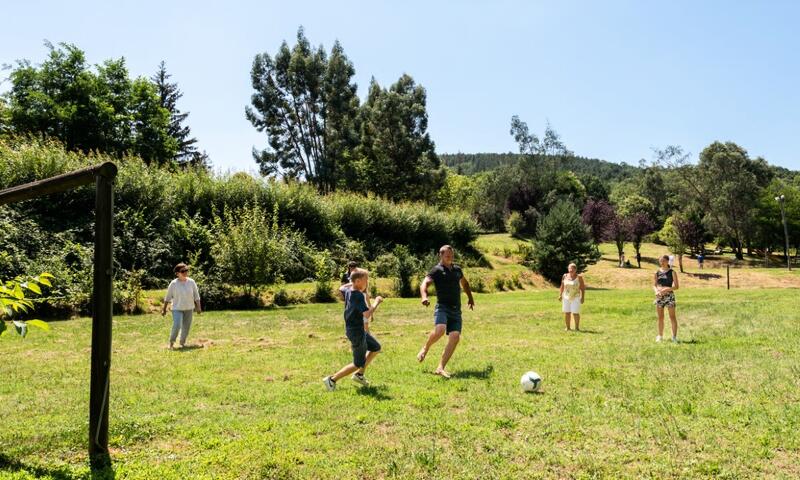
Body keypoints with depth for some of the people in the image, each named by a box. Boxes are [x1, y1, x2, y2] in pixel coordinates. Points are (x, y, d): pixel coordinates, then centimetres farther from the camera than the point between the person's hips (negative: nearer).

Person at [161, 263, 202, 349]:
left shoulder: (191, 282, -2)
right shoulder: (173, 283, -7)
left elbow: (196, 296, 4)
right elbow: (168, 297, 1)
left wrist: (198, 307, 2)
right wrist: (164, 309, 3)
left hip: (189, 308, 3)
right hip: (177, 308, -2)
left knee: (186, 327, 8)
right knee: (176, 326, -15)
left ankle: (182, 343, 26)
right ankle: (171, 342, 5)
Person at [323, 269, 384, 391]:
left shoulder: (348, 291, 0)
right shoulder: (358, 295, -27)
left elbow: (341, 289, 25)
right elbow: (367, 314, -34)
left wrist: (351, 283, 20)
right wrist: (376, 302, -20)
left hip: (358, 330, 10)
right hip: (357, 332, -10)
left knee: (376, 348, 23)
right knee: (358, 364, 4)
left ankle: (359, 375, 29)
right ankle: (332, 380, 9)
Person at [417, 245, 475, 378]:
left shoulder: (457, 269, 17)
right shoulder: (437, 270, -2)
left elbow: (464, 283, 38)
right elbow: (424, 284, -17)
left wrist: (470, 297, 38)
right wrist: (424, 297, -36)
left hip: (456, 310, 6)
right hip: (442, 307, -5)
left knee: (455, 337, -12)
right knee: (440, 330, -30)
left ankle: (440, 368, -9)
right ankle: (425, 349, 1)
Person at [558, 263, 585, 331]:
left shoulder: (579, 277, -7)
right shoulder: (565, 276, 2)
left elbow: (582, 288, -5)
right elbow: (562, 287, 8)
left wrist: (582, 297, -10)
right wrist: (560, 295, 2)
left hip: (576, 298, -3)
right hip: (566, 297, 3)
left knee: (575, 313, -5)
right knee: (566, 312, 3)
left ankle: (577, 327, 7)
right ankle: (567, 327, 12)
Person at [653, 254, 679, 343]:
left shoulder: (672, 272, -2)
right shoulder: (657, 272, 7)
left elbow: (676, 286, -5)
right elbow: (654, 285, 7)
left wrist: (666, 289, -19)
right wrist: (656, 291, -14)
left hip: (669, 295, -3)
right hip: (659, 296, 3)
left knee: (672, 317, -2)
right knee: (660, 317, 9)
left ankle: (674, 336, 4)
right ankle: (660, 336, 18)